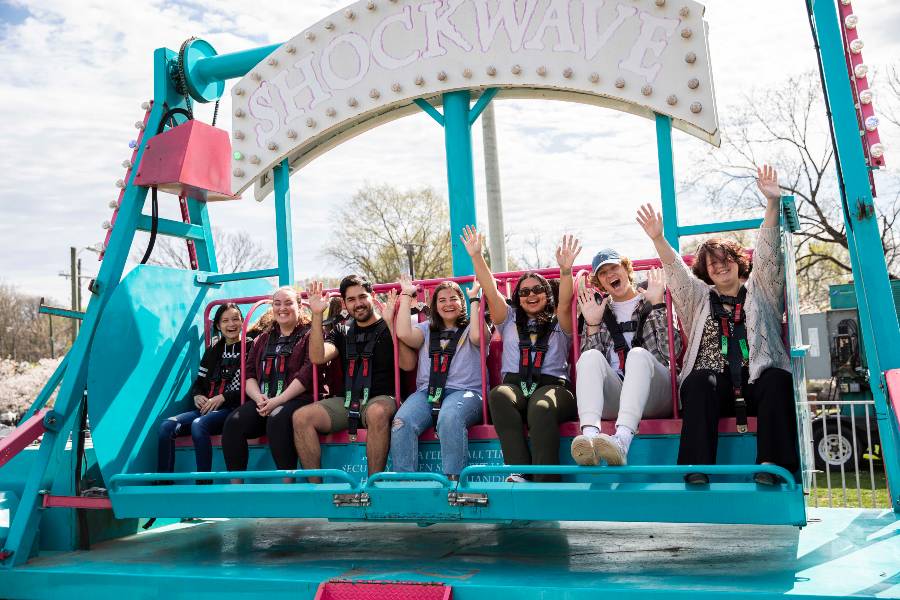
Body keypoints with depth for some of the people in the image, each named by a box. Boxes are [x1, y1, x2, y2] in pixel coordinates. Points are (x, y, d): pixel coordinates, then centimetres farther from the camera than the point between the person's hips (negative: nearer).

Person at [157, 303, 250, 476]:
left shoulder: (250, 348, 4)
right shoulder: (212, 351, 21)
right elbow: (199, 383, 21)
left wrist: (223, 397, -14)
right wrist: (197, 396, -2)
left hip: (233, 408, -6)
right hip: (206, 408, 6)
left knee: (198, 425, -34)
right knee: (167, 426, -18)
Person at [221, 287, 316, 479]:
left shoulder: (309, 335, 7)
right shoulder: (264, 339, 26)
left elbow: (307, 373, -7)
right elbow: (249, 373, 17)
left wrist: (277, 401, -16)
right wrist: (259, 398, -6)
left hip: (297, 399, -5)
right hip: (263, 401, 5)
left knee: (277, 419, -37)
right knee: (233, 422, -22)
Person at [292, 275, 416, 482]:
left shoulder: (388, 328, 5)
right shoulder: (341, 331, 19)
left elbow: (408, 364, -11)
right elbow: (317, 357, 1)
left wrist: (390, 321, -15)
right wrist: (317, 315, -4)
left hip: (382, 399, -4)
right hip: (346, 401, 5)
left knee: (377, 412, -39)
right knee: (301, 417, -18)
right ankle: (315, 486, -12)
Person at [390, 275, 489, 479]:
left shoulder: (469, 328, 17)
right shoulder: (427, 329, 25)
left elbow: (477, 336, -9)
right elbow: (403, 334, 4)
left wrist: (474, 299, 0)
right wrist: (406, 296, 12)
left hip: (465, 391, -3)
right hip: (427, 392, 3)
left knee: (450, 418, -38)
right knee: (401, 422, -28)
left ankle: (452, 480, -35)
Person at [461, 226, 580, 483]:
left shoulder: (558, 323, 23)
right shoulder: (510, 320, 29)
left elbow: (565, 301, 2)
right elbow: (490, 290, 18)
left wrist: (565, 269, -17)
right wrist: (476, 256, 6)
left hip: (552, 385, -1)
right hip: (514, 384, 2)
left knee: (541, 408, -39)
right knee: (499, 395, -37)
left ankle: (546, 483, -42)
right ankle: (520, 473, -41)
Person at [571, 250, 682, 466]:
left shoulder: (652, 303, 15)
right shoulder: (600, 310, 21)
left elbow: (671, 351, -3)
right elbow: (591, 366, 9)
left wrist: (657, 304, -5)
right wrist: (592, 324, -1)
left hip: (653, 396, -2)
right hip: (612, 398, 2)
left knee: (638, 354, -31)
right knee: (590, 357, -25)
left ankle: (622, 440, -54)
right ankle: (590, 435, -50)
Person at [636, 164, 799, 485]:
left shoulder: (759, 291, 22)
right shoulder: (701, 298, 25)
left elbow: (767, 253, 9)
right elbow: (676, 272, 9)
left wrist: (773, 202, -4)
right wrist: (658, 239, -9)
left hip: (757, 379, 0)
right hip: (716, 383, 0)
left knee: (777, 380, -32)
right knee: (699, 381, -32)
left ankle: (772, 464, -36)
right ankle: (697, 467, -41)